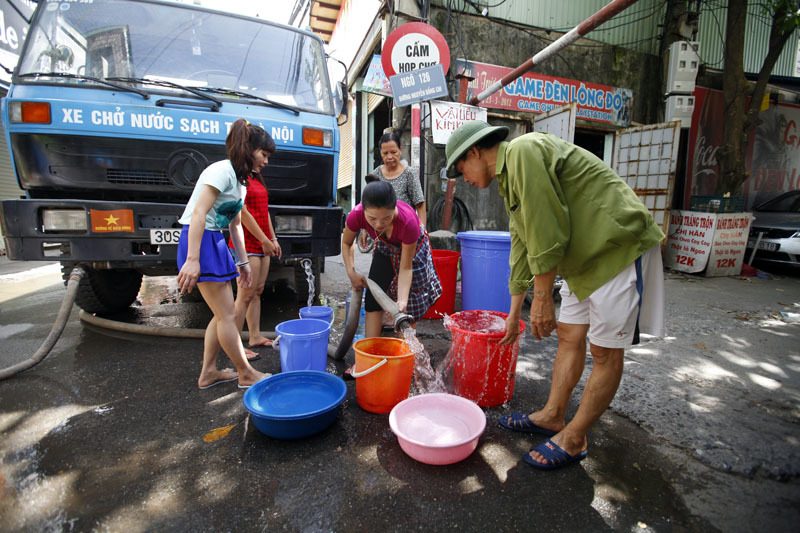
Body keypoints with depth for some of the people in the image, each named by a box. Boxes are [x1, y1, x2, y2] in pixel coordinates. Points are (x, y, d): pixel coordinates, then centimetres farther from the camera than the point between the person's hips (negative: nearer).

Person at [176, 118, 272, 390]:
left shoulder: (239, 180, 17)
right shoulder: (222, 171, -13)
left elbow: (235, 225, 18)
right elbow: (199, 213, -22)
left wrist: (243, 261, 16)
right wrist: (193, 259, -28)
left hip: (215, 241, 10)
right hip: (200, 240, -10)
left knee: (222, 314, 12)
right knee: (227, 314, -3)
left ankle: (208, 373, 23)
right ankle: (246, 374, 9)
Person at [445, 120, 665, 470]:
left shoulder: (524, 151, -17)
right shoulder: (509, 178, 14)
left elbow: (547, 234, -24)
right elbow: (522, 247, 17)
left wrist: (542, 297, -15)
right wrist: (514, 314, 21)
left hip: (619, 246, -10)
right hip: (584, 257, 10)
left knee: (605, 351, 1)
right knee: (568, 336, 13)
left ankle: (573, 440, 13)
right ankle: (552, 416, 27)